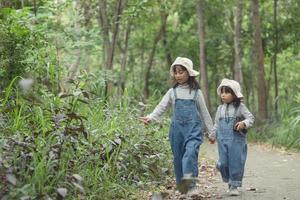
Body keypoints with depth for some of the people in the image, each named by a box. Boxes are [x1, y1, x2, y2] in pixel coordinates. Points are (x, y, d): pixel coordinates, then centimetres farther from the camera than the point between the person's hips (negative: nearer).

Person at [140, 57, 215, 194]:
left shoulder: (196, 92, 8)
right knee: (178, 156, 4)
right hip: (177, 127, 2)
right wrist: (151, 117, -19)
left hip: (193, 127, -2)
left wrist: (211, 131, 13)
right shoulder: (172, 92, 10)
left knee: (191, 151, -24)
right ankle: (182, 186, 15)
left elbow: (204, 112, 12)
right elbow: (161, 107, 0)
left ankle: (189, 179, -36)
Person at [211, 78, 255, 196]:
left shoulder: (240, 107, -1)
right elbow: (217, 123, 18)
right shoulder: (220, 108, 11)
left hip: (237, 139, -3)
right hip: (222, 140, 3)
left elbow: (250, 118, -4)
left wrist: (244, 123, -23)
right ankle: (229, 180, 23)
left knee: (236, 163, -2)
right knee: (223, 163, 0)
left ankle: (234, 185, 8)